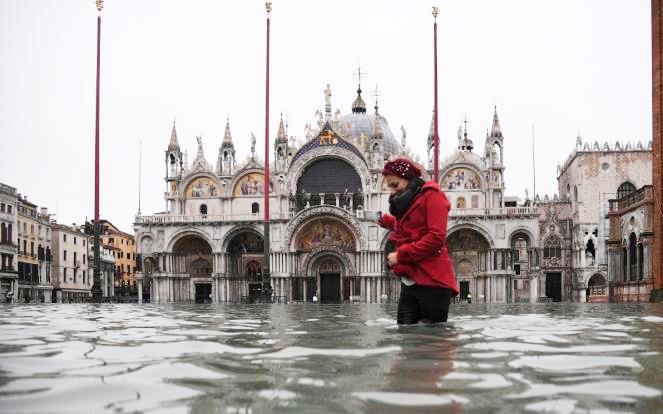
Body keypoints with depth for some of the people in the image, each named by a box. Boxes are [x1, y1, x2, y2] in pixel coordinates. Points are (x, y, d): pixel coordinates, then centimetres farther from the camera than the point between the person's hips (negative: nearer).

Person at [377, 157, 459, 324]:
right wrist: (391, 223, 24)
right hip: (409, 281, 8)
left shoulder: (431, 195, -4)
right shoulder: (406, 203, 22)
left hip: (432, 281, -8)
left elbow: (436, 237, -15)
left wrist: (400, 255, -14)